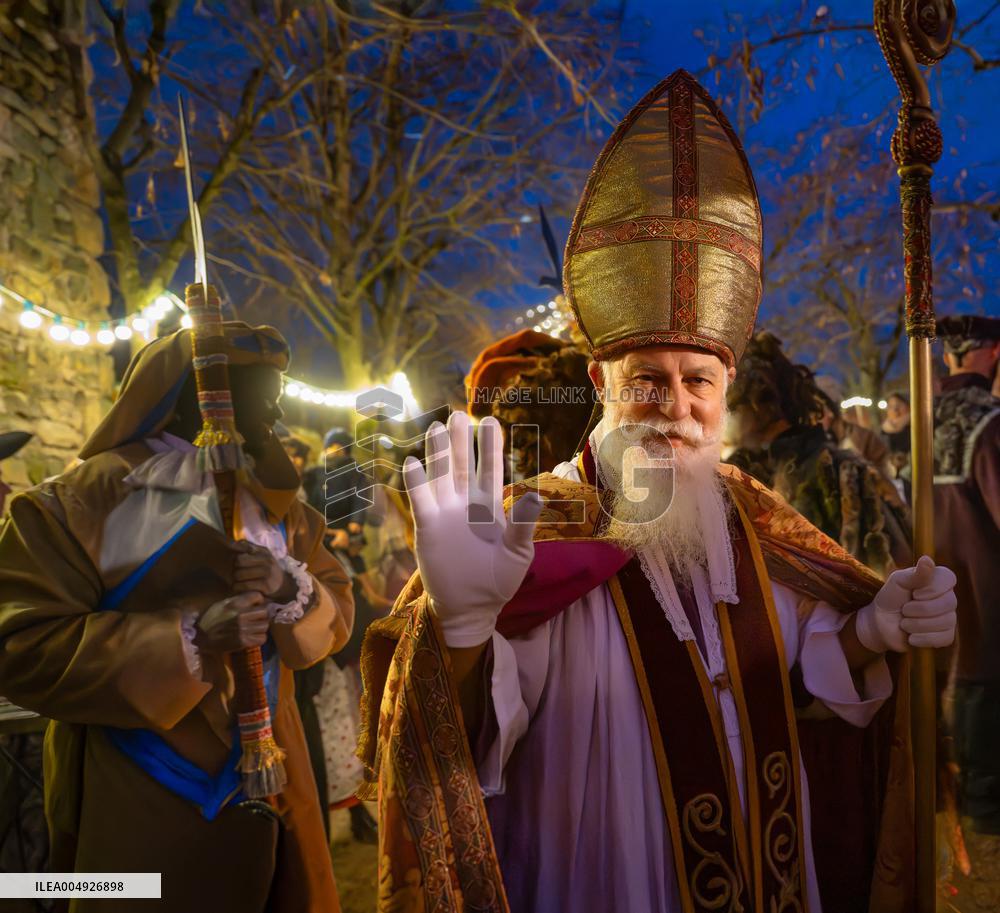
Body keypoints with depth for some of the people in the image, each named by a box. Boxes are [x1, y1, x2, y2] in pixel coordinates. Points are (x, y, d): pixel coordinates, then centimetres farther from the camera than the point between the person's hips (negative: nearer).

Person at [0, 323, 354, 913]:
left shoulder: (277, 503, 9)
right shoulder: (90, 496, -10)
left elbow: (338, 615, 6)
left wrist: (293, 591, -17)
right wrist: (189, 638, -26)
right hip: (145, 803, -5)